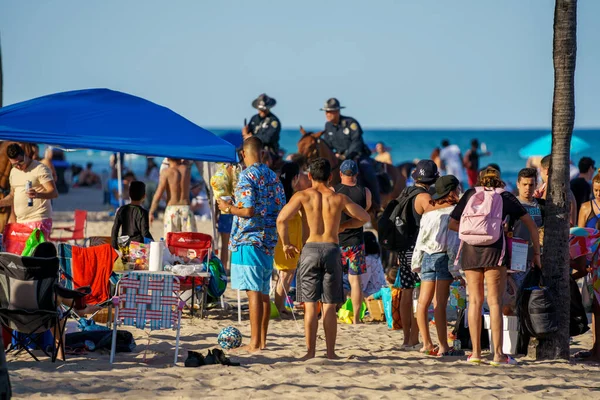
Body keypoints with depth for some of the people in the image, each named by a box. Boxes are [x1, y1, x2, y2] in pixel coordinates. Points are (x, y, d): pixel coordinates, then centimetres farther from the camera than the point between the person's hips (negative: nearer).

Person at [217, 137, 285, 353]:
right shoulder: (273, 176, 12)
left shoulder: (246, 176, -11)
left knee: (254, 292, -8)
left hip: (249, 240, -8)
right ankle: (262, 340, 15)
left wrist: (228, 208, -3)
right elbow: (281, 208, 13)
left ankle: (255, 343, -8)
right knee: (263, 292, 12)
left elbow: (248, 210, -19)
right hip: (269, 241, 8)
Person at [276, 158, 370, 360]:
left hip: (311, 249, -1)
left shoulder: (303, 196, 2)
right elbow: (364, 217, 11)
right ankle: (330, 353, 5)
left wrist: (286, 244, 3)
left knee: (310, 305, 3)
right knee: (329, 306, 6)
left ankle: (310, 351, 0)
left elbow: (282, 219, -10)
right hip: (332, 249, 1)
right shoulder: (339, 198, 6)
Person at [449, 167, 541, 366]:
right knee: (495, 302, -2)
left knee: (475, 301, 8)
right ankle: (498, 354, -5)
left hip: (470, 249, 2)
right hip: (494, 249, -2)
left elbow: (452, 224, 17)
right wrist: (536, 254, 22)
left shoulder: (471, 194, 17)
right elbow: (531, 224, 15)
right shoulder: (507, 197, 14)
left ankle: (476, 352, 7)